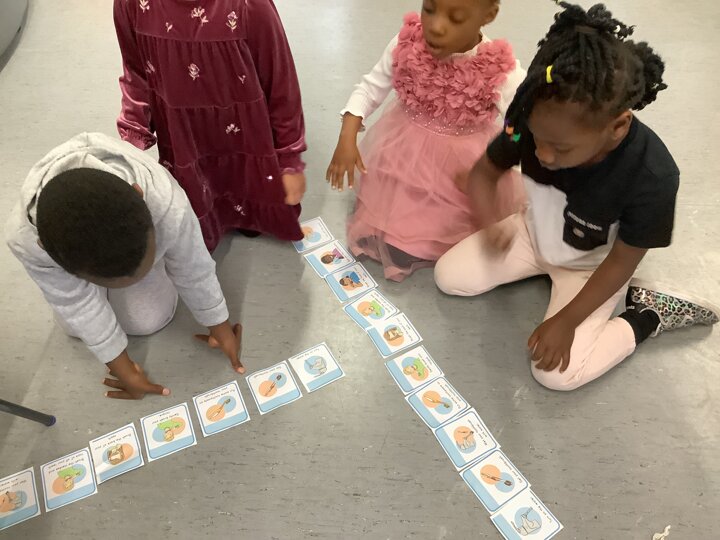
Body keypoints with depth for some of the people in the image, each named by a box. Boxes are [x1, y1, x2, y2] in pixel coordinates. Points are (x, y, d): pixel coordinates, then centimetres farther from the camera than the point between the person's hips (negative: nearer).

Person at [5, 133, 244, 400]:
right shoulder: (25, 238, -42)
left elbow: (194, 270, -28)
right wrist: (123, 368, -19)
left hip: (129, 223, 0)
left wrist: (220, 326, -14)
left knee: (148, 320, -4)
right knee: (76, 322, -3)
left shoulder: (168, 205, -47)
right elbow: (77, 303, -27)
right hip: (72, 245, 1)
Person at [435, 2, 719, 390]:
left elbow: (621, 262, -22)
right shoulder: (535, 124, -27)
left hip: (592, 267, -4)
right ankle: (544, 269, 11)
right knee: (448, 277, -4)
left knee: (557, 373, -15)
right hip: (535, 234, 4)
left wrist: (566, 321, -20)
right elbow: (485, 170, -8)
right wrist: (488, 221, -24)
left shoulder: (651, 178, -36)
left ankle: (651, 314, 7)